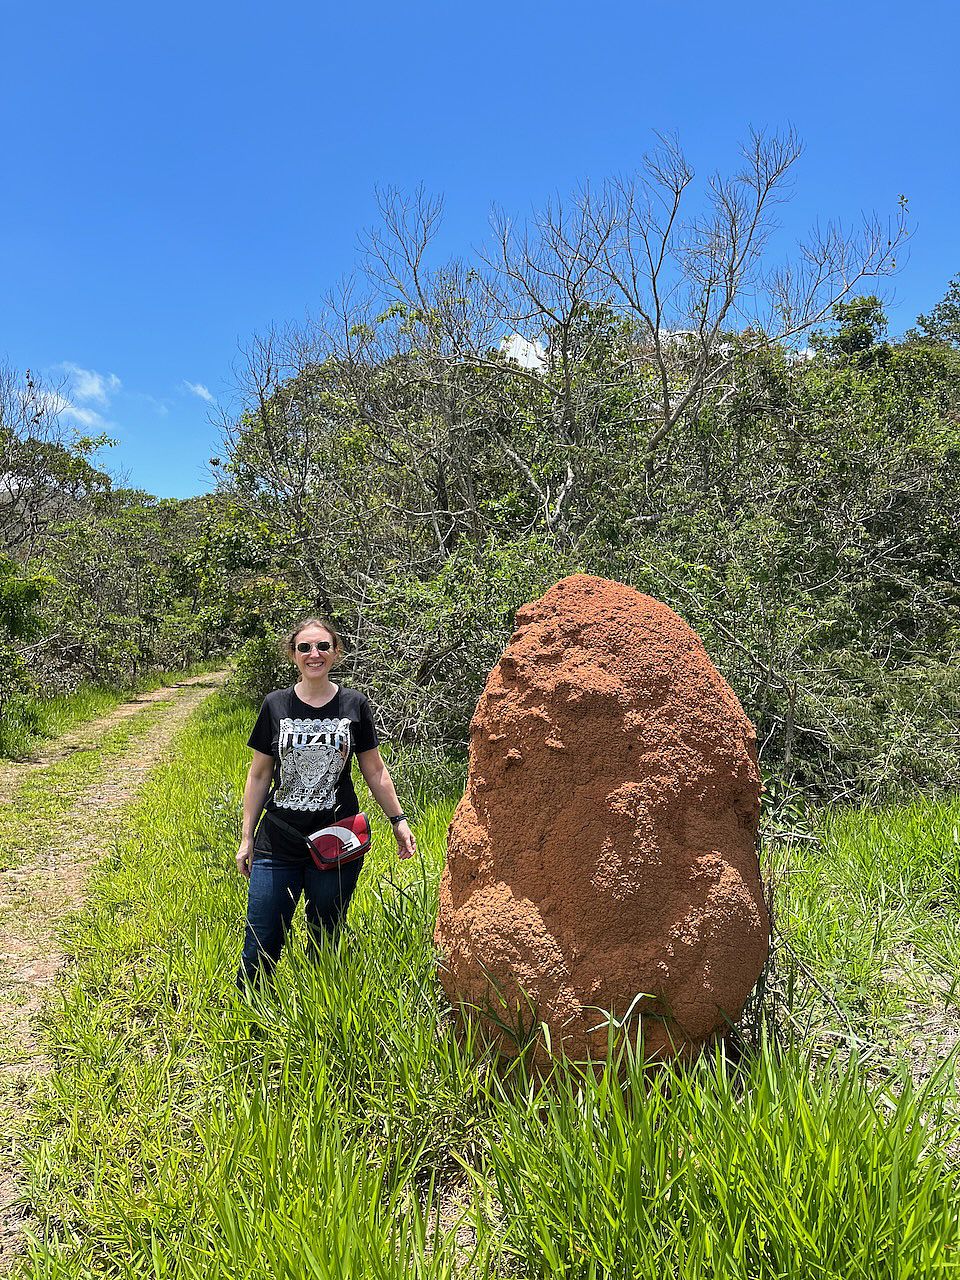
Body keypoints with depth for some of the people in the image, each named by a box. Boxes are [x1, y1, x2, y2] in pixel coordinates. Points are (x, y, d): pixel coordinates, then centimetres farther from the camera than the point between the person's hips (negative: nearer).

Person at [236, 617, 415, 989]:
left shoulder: (354, 705, 0)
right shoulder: (275, 705, 1)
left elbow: (375, 770, 7)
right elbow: (259, 775, 6)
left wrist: (398, 820, 4)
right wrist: (247, 837, 6)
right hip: (278, 844, 0)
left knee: (325, 941, 11)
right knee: (260, 943, 3)